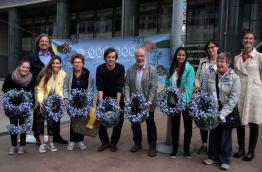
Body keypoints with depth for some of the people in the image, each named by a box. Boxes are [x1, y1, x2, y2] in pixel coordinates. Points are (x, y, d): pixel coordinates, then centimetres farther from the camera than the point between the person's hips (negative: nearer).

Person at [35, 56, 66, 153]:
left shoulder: (63, 74, -9)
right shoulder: (45, 73, -15)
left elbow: (60, 89, -6)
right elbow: (39, 89, -14)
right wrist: (40, 101, -25)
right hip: (43, 102, -1)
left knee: (51, 121, 7)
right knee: (40, 121, -4)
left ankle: (50, 143, 19)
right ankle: (42, 144, 7)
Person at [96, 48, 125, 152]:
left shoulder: (120, 68, -18)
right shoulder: (100, 69, -16)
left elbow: (119, 88, -22)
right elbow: (99, 88, -20)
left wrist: (118, 103, -28)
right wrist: (101, 102, -31)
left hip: (117, 97, 0)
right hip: (104, 97, 1)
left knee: (119, 120, 0)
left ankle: (114, 143, 17)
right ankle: (105, 142, 15)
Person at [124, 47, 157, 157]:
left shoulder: (152, 70, -8)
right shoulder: (130, 69, 2)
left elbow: (153, 87, -12)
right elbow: (127, 85, 0)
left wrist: (149, 102, -19)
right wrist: (128, 100, -10)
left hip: (147, 103, -3)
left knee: (150, 125, 8)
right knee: (134, 124, 14)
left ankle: (152, 147, 20)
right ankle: (137, 143, 32)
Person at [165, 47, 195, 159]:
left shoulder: (189, 69, -8)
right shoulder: (171, 69, 6)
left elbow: (188, 86, -16)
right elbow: (167, 84, 8)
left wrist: (182, 96, -25)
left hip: (185, 102, -3)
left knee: (188, 125, 7)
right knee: (175, 125, 12)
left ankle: (186, 149, 24)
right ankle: (174, 149, 25)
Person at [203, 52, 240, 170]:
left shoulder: (234, 78, -8)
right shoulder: (212, 76, 5)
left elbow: (233, 98, -15)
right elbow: (205, 92, 8)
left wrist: (223, 113, -22)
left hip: (227, 112, -4)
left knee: (225, 136, 8)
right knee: (213, 135, 14)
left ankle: (225, 160, 24)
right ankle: (213, 157, 30)